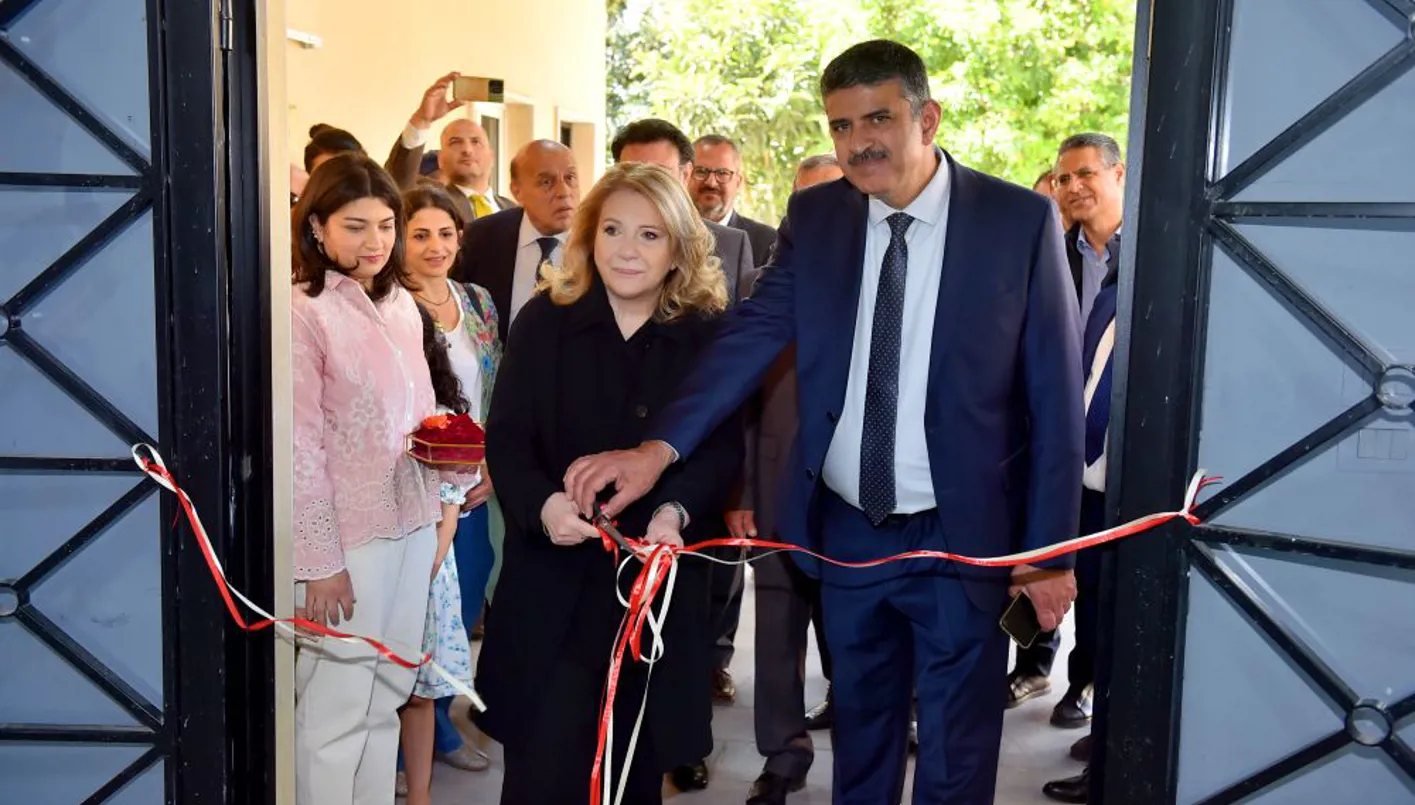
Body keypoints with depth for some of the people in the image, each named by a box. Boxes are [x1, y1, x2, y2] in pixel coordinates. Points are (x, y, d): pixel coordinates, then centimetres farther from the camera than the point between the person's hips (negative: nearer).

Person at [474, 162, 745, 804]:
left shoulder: (710, 335, -1)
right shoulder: (543, 322, -1)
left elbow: (723, 448, -4)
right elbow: (506, 439, -4)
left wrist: (677, 511, -23)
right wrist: (542, 504, -24)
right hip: (554, 576, 0)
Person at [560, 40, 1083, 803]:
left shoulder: (1019, 220, -9)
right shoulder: (815, 216, 1)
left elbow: (1054, 396, -7)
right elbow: (751, 334, -9)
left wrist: (1051, 548, -7)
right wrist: (657, 447, -23)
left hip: (962, 537, -3)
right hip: (847, 531, 3)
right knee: (859, 730, 21)